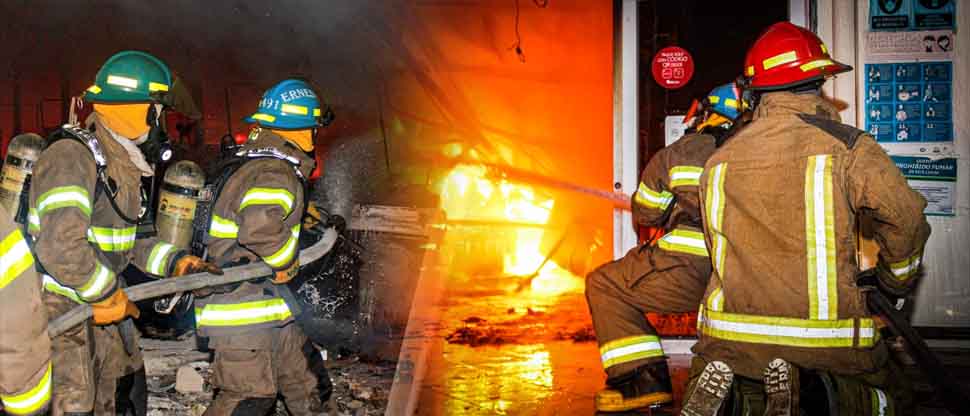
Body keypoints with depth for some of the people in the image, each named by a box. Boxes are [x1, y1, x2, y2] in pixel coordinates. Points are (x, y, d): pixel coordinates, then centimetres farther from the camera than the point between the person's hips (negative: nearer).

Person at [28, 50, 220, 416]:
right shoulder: (71, 156, -22)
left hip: (98, 304, 10)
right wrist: (108, 296, -20)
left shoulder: (122, 166, 9)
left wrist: (176, 262, 5)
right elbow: (61, 248, -31)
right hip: (60, 312, -10)